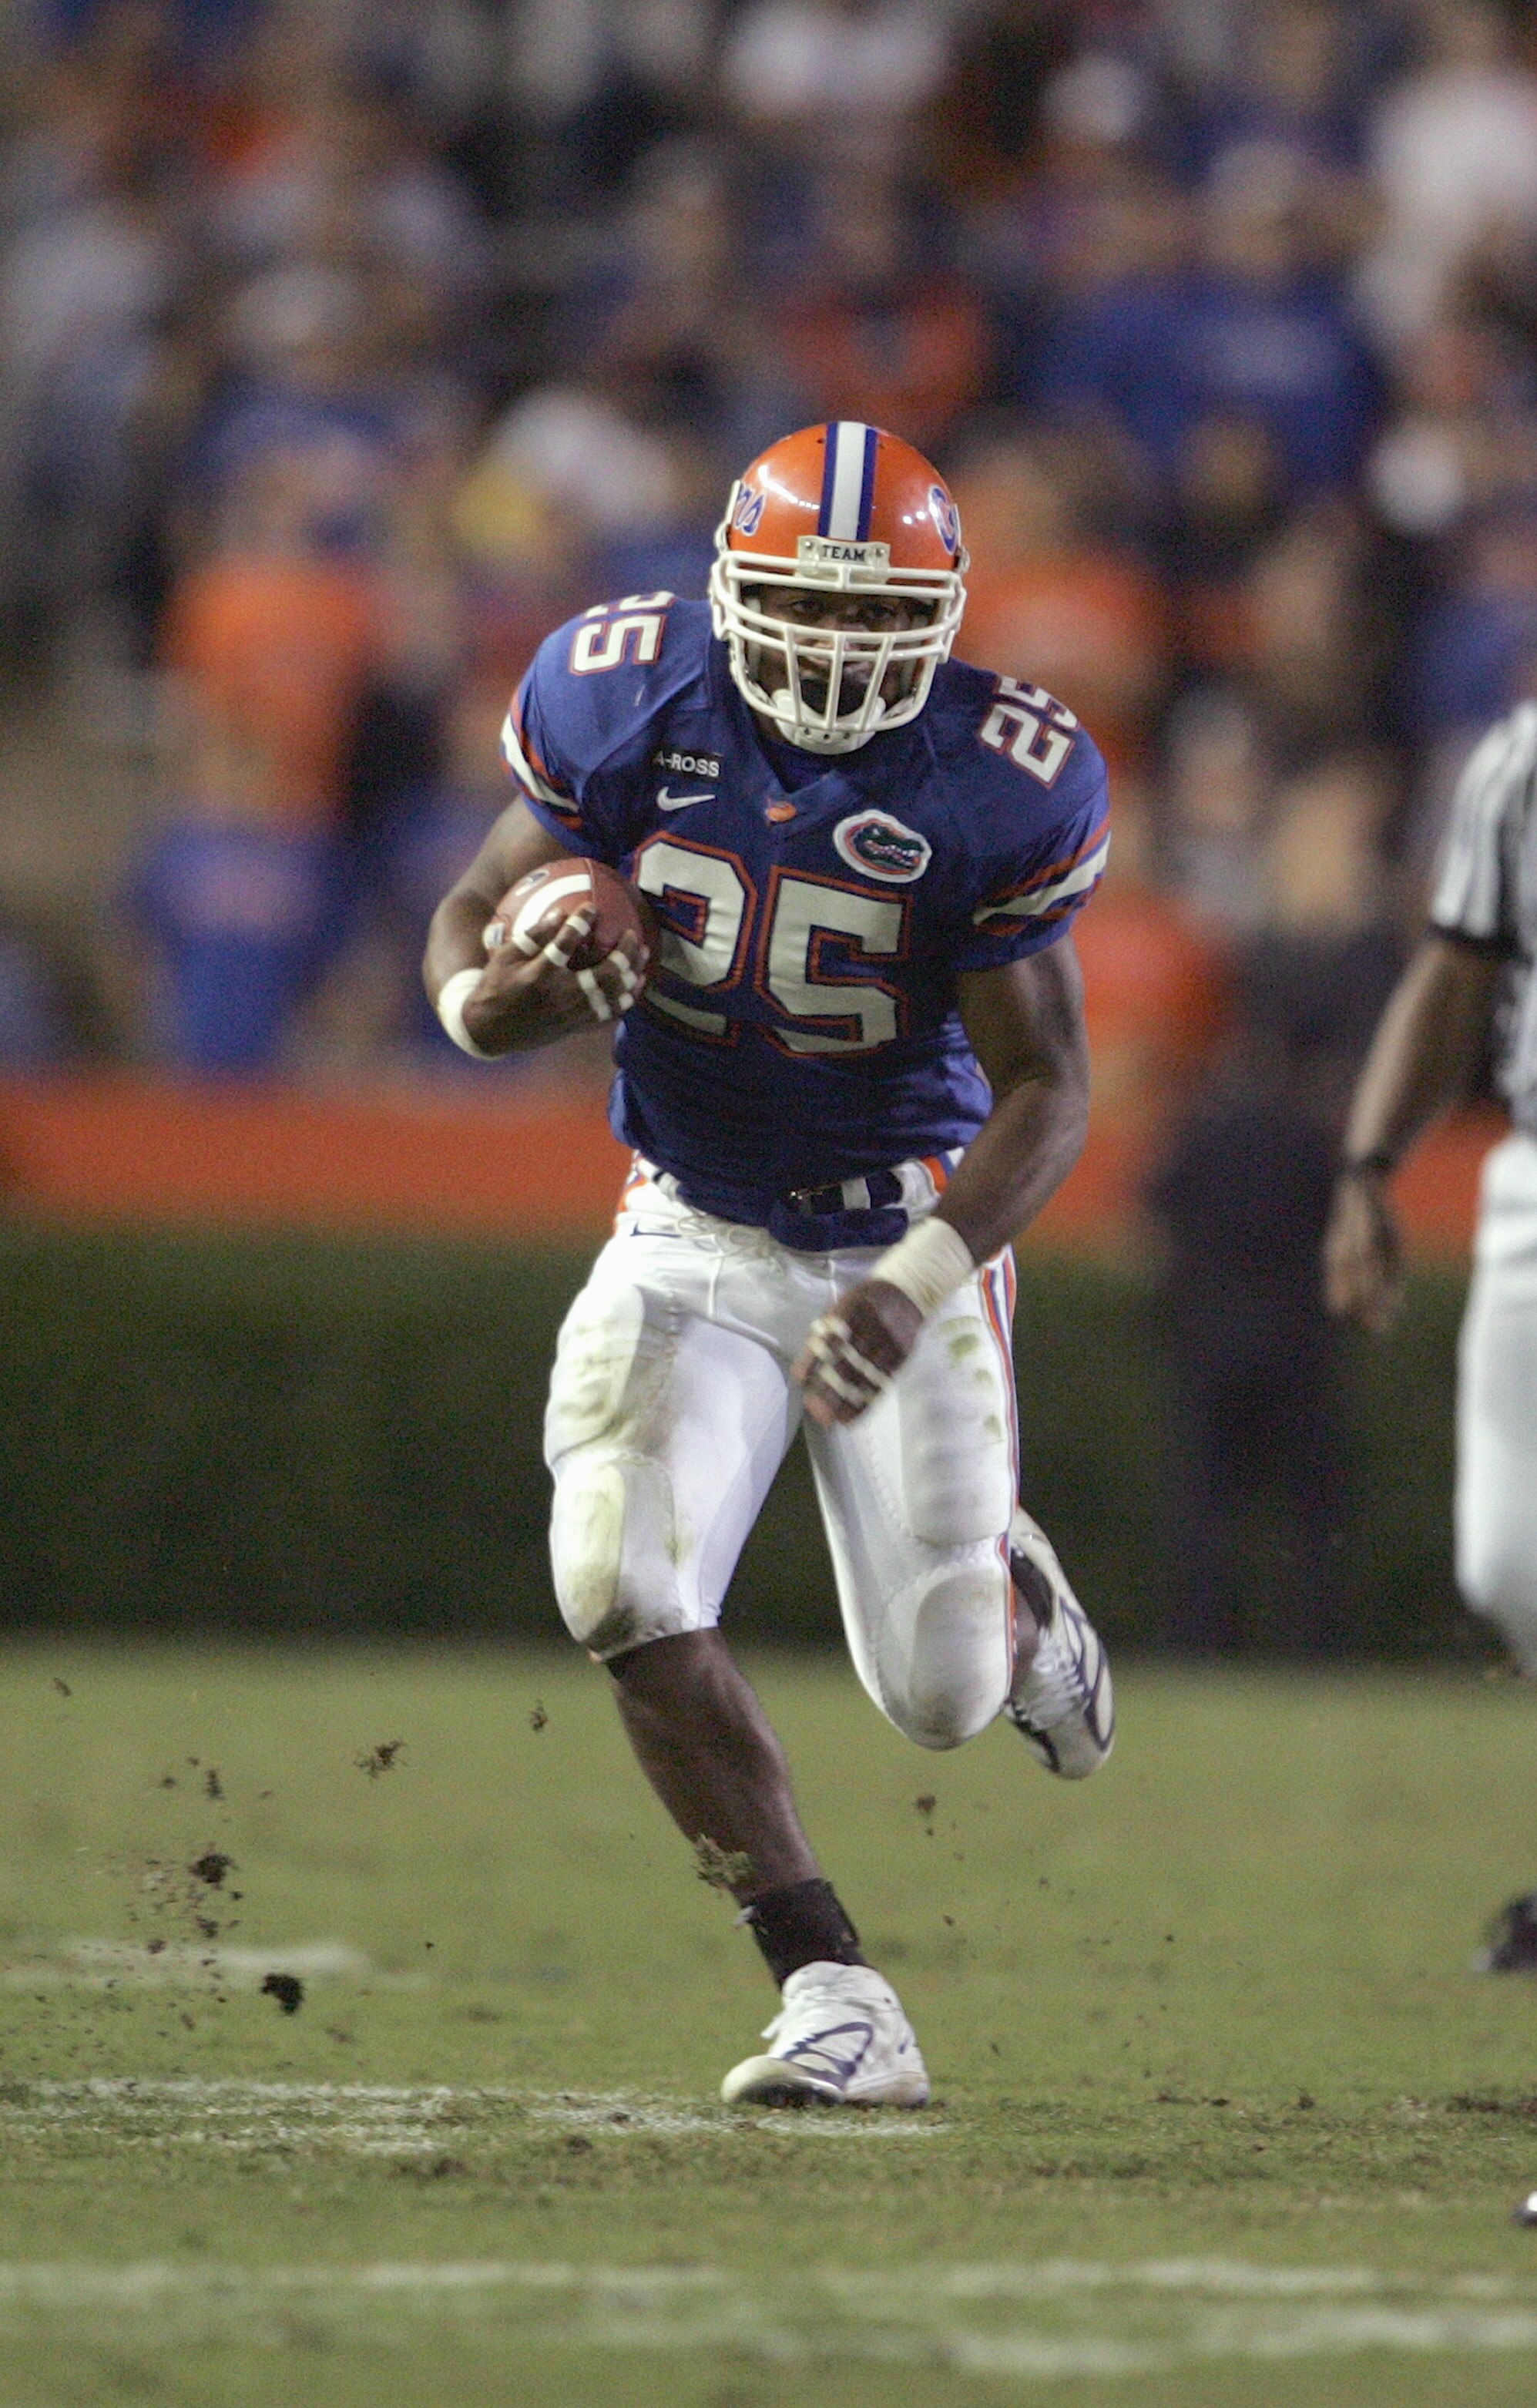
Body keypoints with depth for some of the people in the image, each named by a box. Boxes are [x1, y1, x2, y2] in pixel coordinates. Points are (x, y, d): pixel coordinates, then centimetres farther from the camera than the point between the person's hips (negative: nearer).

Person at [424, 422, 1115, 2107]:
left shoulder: (995, 783, -18)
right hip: (695, 1236, 1)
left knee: (940, 1697, 1)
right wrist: (501, 998, -26)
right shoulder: (625, 704, -12)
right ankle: (834, 2002, -17)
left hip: (907, 1236, -1)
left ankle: (1010, 1593, 42)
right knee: (624, 1589, -22)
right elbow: (468, 928, 0)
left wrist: (917, 1286, -30)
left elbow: (1046, 1085, -15)